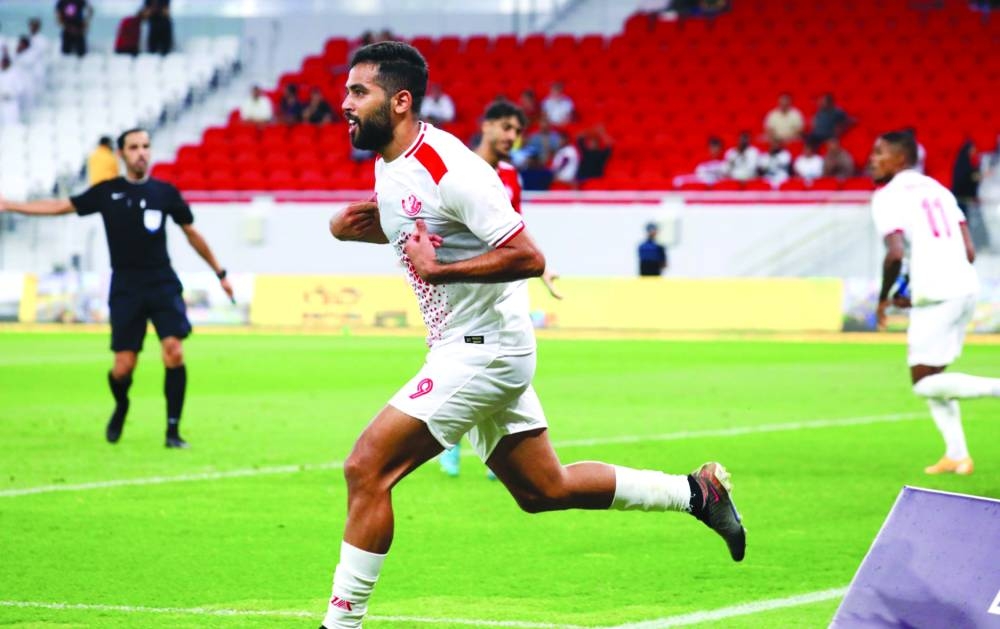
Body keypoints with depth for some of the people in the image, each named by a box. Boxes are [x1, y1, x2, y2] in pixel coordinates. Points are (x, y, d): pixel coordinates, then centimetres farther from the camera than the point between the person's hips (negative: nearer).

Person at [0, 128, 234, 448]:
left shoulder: (165, 192, 5)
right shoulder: (107, 192, 4)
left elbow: (191, 233, 16)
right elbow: (61, 206, 9)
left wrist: (219, 272, 19)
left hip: (163, 285, 0)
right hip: (126, 288, 0)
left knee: (174, 351, -18)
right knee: (123, 367, -4)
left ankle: (173, 430, -7)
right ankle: (121, 407, 31)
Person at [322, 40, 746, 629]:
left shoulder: (448, 169, -22)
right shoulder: (389, 165, 6)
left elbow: (528, 257, -24)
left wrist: (437, 269, -26)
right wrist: (352, 225, 6)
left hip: (483, 351, -10)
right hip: (464, 347, 10)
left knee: (367, 468, -14)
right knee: (545, 490, 18)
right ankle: (697, 491, 28)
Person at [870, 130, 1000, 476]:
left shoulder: (888, 197, -4)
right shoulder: (938, 190, 19)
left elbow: (895, 254, -17)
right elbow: (969, 251, 15)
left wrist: (883, 299, -1)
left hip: (935, 293, -8)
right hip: (966, 287, 8)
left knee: (925, 383, -2)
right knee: (930, 376, 18)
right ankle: (956, 455, 12)